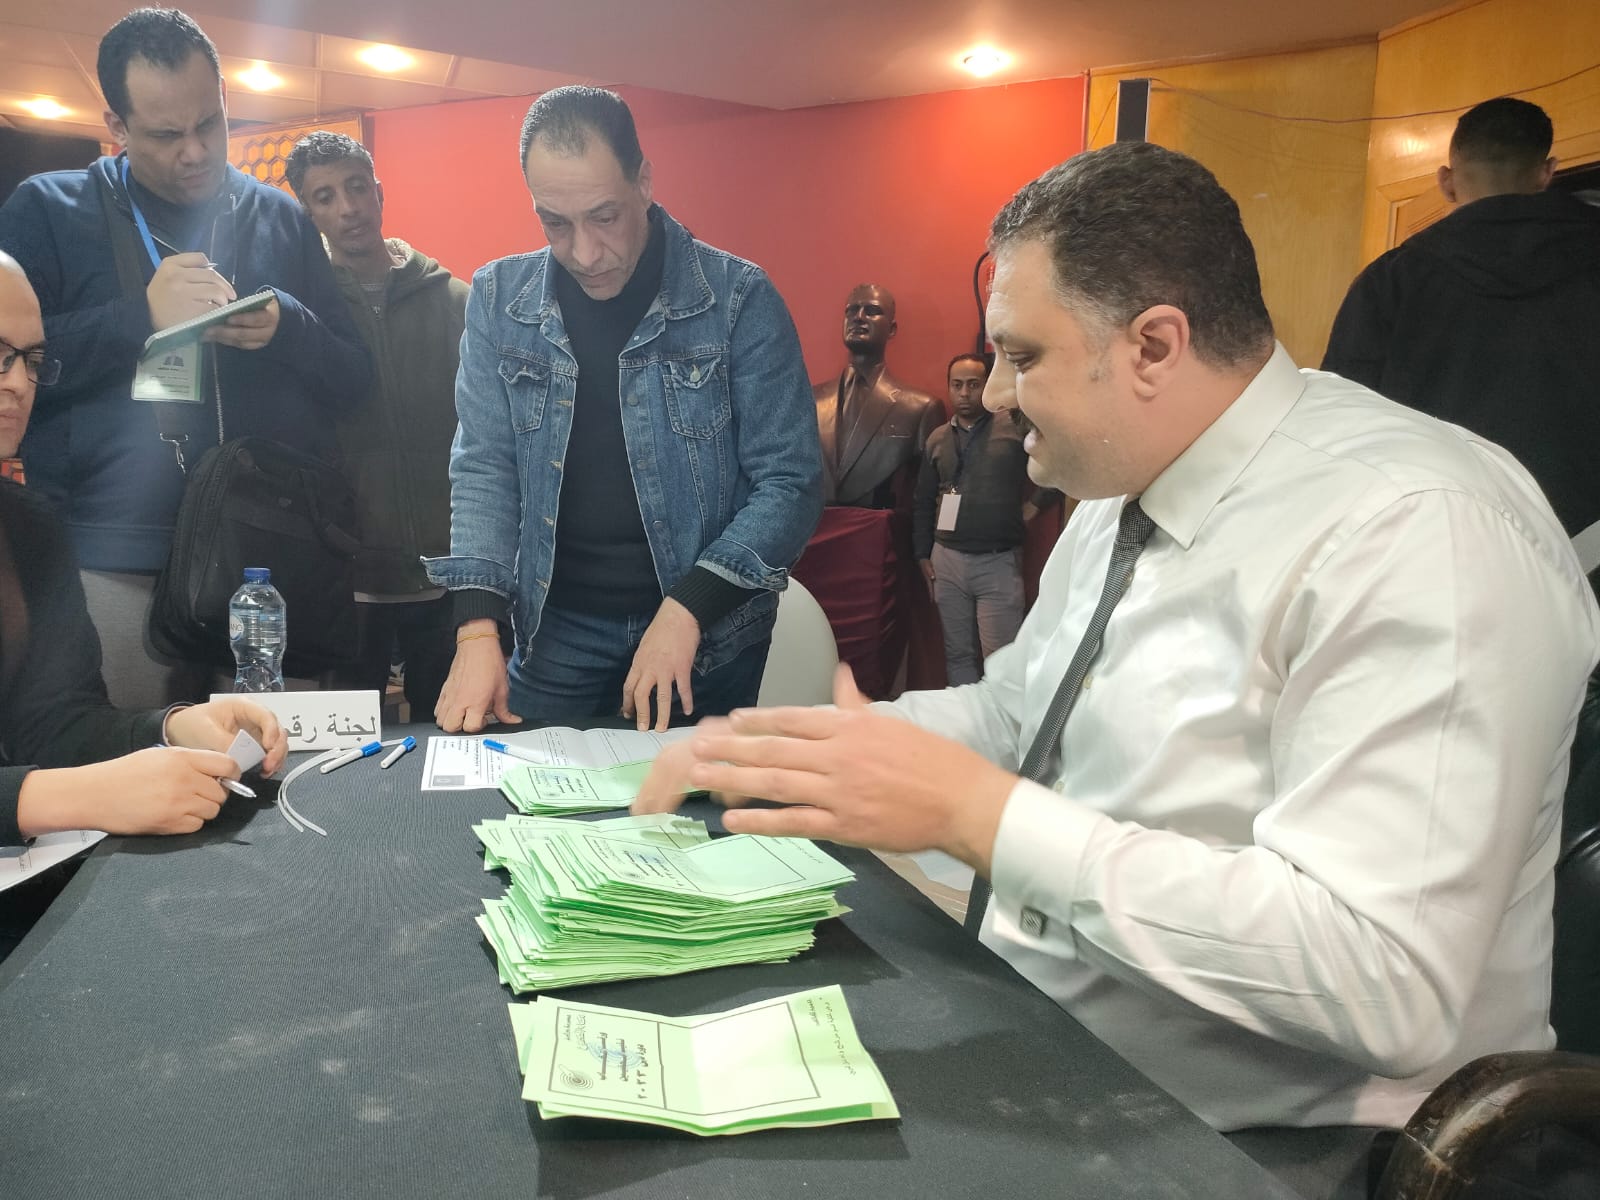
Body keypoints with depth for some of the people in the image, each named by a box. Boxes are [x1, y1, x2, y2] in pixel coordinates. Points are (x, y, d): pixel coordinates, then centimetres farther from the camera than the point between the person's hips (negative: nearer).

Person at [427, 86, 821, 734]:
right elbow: (484, 468, -3)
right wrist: (478, 626, -16)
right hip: (557, 628, 2)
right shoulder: (498, 299, -2)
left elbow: (790, 483, -12)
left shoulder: (738, 299, -12)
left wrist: (688, 609, -23)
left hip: (709, 634, -2)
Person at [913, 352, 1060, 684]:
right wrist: (923, 556, 10)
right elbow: (922, 503, 15)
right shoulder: (937, 439, 10)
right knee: (957, 654, 11)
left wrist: (1034, 505, -4)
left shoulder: (1016, 429, -3)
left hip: (999, 562, -4)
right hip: (947, 560, 4)